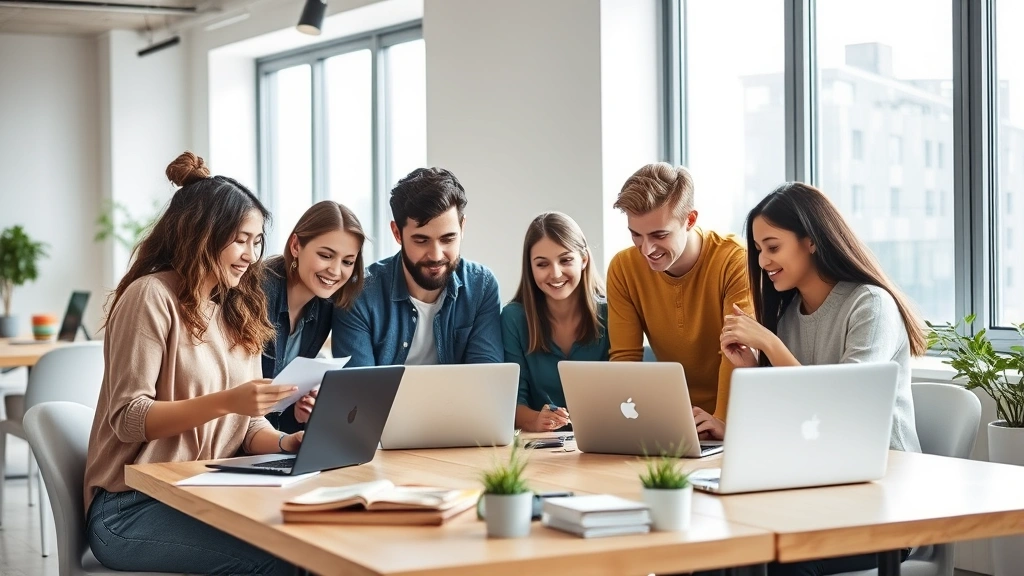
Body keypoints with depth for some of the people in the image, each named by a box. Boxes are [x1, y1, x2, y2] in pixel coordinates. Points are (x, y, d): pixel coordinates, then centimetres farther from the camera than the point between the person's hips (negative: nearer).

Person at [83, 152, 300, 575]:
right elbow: (127, 419, -14)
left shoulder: (237, 310, 15)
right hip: (132, 509, -6)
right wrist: (225, 401, -25)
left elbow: (249, 425, 12)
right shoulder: (152, 296, -8)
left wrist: (286, 443, -10)